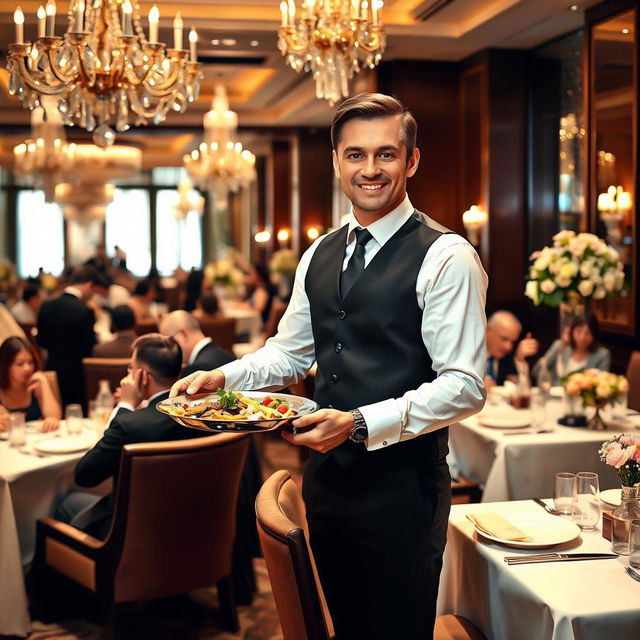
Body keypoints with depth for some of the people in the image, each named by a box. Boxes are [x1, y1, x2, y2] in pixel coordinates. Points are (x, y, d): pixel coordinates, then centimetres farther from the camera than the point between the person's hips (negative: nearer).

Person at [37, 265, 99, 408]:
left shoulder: (46, 306, 0)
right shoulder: (85, 311, -18)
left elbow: (41, 341, 10)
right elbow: (89, 349, -15)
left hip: (51, 372, 6)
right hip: (75, 376, -6)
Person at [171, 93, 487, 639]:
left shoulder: (445, 258, -12)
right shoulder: (320, 256, 10)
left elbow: (465, 387, -17)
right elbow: (290, 353, 19)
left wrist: (360, 424, -25)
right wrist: (222, 377, 1)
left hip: (403, 485, -6)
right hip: (327, 475, 6)